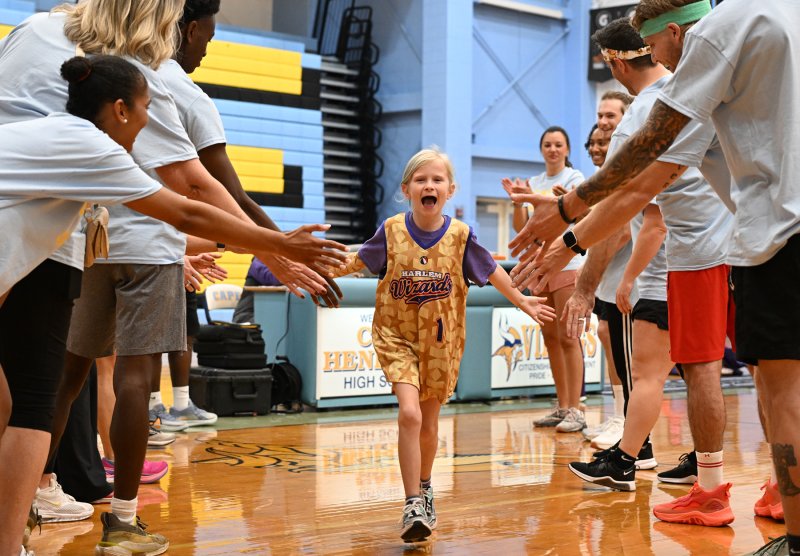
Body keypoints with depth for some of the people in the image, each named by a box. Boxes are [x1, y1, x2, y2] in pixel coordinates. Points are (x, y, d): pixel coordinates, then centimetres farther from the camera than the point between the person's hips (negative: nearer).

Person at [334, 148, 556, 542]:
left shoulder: (460, 235, -7)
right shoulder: (392, 231, -8)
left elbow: (491, 271, 8)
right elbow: (356, 262, 8)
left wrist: (524, 303, 16)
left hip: (441, 341, 1)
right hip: (398, 336, -1)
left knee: (429, 422, 12)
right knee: (409, 413, -19)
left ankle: (424, 488, 38)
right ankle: (413, 506, -13)